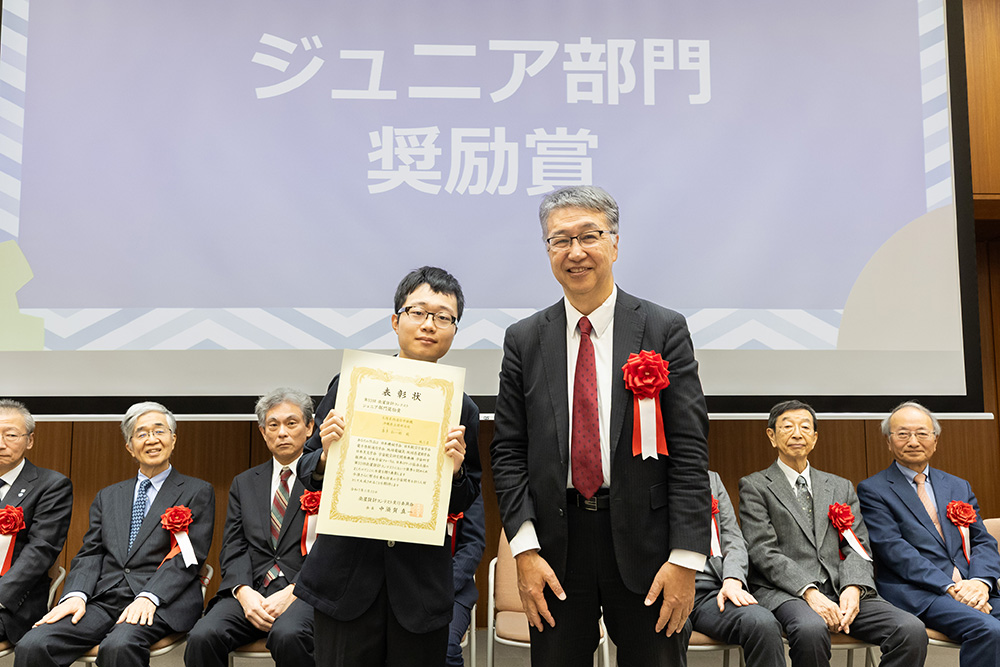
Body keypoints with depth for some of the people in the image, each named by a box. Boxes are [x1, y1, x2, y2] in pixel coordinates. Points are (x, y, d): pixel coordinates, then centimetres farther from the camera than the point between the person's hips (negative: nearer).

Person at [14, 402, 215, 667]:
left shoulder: (198, 492, 7)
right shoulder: (107, 496, 23)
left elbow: (189, 556, -3)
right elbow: (90, 553, 14)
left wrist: (149, 597, -17)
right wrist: (76, 595, -6)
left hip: (161, 602, -4)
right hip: (103, 598, 4)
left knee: (119, 646, -34)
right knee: (31, 646, -21)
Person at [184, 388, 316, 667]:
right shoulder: (244, 483, 19)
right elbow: (233, 549, 11)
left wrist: (292, 592, -15)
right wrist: (243, 592, -8)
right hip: (251, 591, 4)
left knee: (287, 635, -35)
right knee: (202, 637, -24)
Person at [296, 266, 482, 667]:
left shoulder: (462, 410, 0)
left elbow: (464, 506, 7)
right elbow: (308, 475, 5)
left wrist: (455, 472, -13)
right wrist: (326, 457, -16)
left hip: (421, 587, 1)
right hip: (346, 578, 0)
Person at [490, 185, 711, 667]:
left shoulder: (665, 331, -1)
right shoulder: (524, 340, 4)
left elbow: (690, 451, -5)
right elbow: (508, 451, 3)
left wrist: (686, 557, -10)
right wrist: (525, 548, -6)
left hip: (644, 542, -1)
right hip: (556, 544, 2)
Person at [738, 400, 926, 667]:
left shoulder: (841, 487, 21)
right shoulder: (754, 486, 6)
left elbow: (857, 548, 12)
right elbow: (764, 553, -5)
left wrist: (853, 588, -9)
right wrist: (809, 593, -18)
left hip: (842, 591, 4)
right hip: (785, 592, -4)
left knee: (912, 630, -21)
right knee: (811, 629, -37)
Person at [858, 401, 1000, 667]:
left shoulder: (959, 487, 21)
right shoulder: (873, 490, 3)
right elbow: (893, 549, -7)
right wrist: (950, 587, -16)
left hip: (971, 588, 5)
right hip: (915, 591, -5)